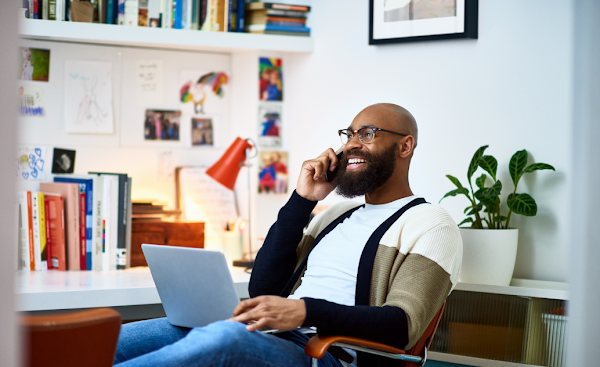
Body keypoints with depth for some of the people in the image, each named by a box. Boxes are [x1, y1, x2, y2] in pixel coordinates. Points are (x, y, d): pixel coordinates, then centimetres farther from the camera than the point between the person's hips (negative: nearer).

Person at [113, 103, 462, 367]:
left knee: (224, 337, -40)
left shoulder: (431, 224, 5)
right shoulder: (337, 214, 29)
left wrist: (307, 311, -26)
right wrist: (302, 200, 12)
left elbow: (402, 325, -12)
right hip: (275, 339, 8)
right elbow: (263, 287, 18)